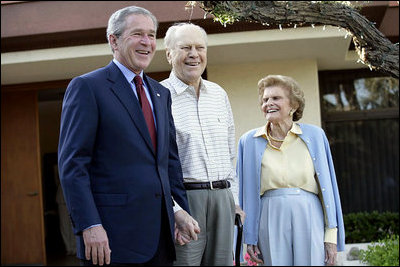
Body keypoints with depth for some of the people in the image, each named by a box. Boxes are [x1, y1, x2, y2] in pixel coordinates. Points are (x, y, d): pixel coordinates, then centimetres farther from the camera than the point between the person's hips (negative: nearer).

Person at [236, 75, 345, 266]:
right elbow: (247, 193, 9)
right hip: (271, 220, 0)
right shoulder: (249, 141, 7)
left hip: (309, 218, 0)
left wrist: (331, 235, 3)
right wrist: (250, 238, 5)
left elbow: (327, 186, 7)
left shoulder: (314, 136, 6)